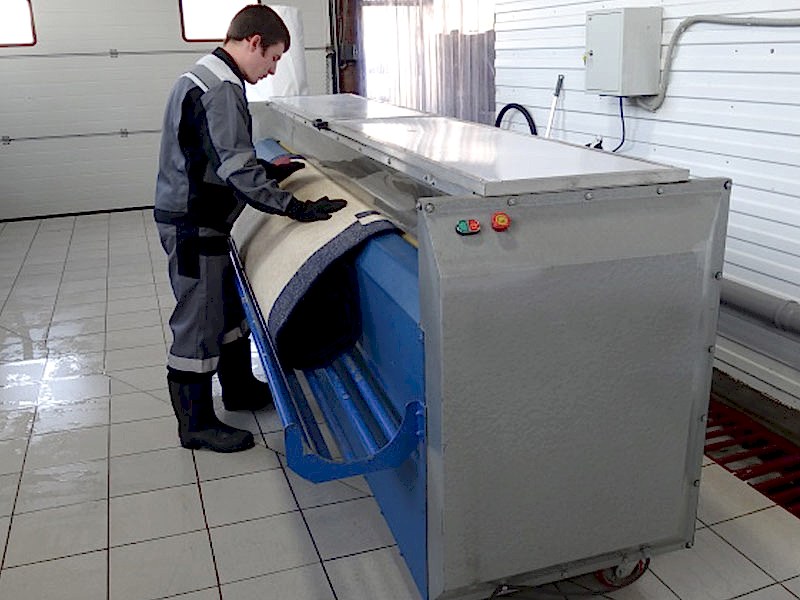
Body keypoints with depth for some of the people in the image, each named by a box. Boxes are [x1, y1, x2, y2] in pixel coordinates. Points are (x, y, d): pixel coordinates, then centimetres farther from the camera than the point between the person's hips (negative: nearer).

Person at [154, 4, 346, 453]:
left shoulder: (205, 78, 13)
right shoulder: (221, 91, -21)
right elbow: (238, 170, -27)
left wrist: (269, 171, 17)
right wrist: (296, 208, -25)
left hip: (197, 219, 11)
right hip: (194, 226, -10)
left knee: (231, 306, 21)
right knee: (198, 323, 1)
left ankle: (240, 389, 38)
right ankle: (197, 425, 16)